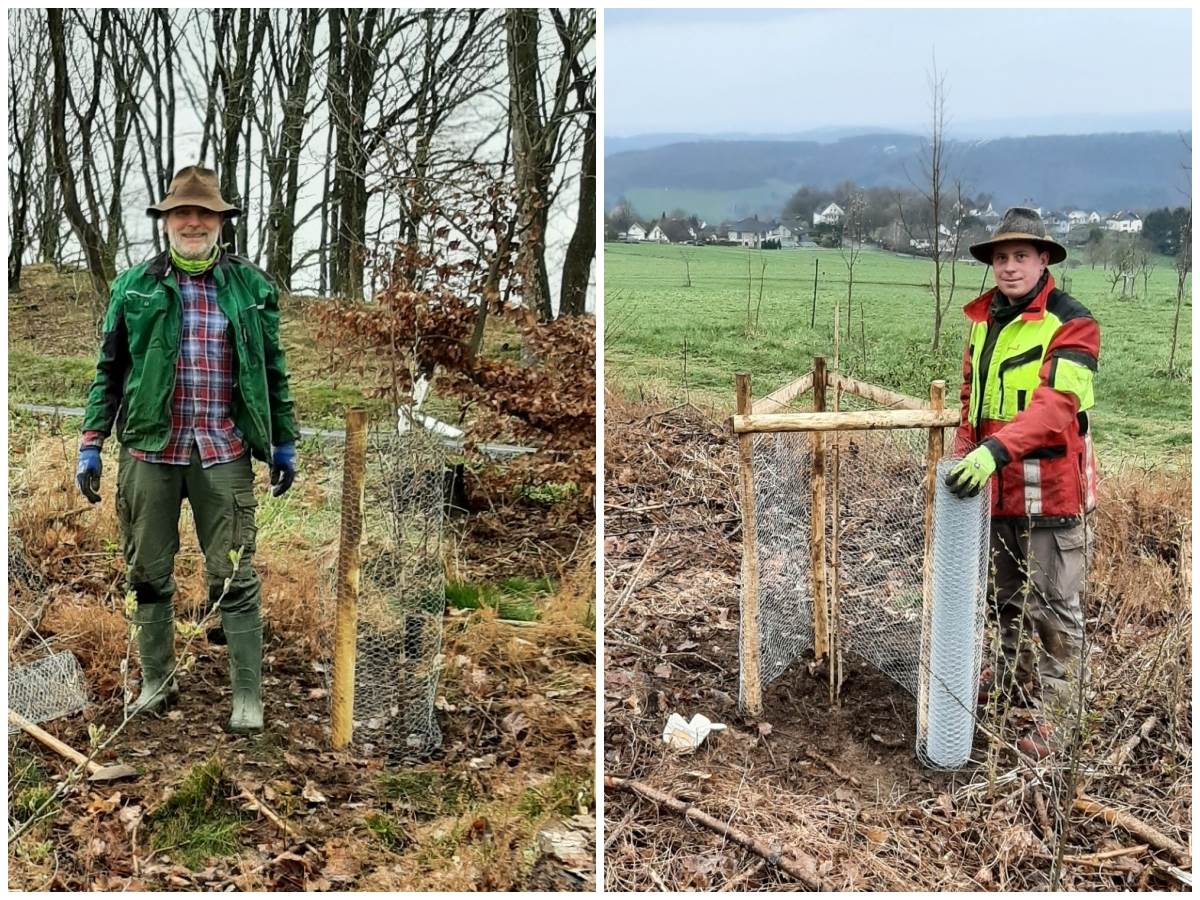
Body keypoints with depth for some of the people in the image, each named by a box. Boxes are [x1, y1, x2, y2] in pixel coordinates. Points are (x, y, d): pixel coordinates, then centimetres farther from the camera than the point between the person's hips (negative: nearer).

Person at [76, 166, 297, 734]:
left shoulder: (250, 287, 6)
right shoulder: (135, 287, 7)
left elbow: (273, 371, 11)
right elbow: (109, 371, 9)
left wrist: (284, 443, 12)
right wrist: (91, 443, 3)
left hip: (224, 453, -1)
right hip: (150, 451, 2)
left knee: (234, 576, -1)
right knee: (149, 574, 10)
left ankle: (248, 696, 7)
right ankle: (157, 681, 26)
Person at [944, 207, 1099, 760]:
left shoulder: (1071, 324, -14)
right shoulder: (983, 318, 10)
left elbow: (1056, 402, -28)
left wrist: (996, 449, -40)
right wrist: (964, 455, 8)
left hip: (1051, 488, -7)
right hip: (997, 486, 7)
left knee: (1053, 605, 1)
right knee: (1008, 595, 22)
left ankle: (1055, 714, 11)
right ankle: (1013, 677, 41)